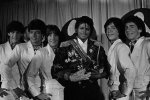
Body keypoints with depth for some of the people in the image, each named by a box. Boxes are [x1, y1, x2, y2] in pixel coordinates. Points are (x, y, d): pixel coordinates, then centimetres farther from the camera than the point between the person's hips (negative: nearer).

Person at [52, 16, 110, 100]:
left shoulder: (97, 47, 5)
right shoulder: (66, 46, -1)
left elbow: (105, 70, 2)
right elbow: (56, 70, -4)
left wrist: (89, 75, -13)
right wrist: (70, 77, -19)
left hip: (92, 91, 2)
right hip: (72, 91, -1)